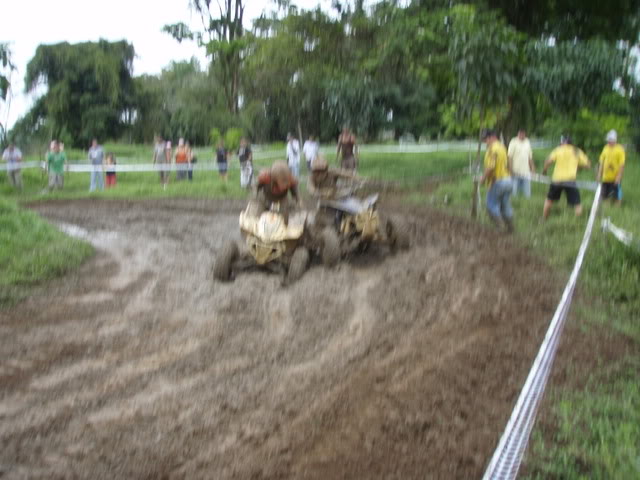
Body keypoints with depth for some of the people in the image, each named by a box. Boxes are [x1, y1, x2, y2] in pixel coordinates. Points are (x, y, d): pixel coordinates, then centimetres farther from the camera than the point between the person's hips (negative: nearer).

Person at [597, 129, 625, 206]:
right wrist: (599, 174, 9)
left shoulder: (620, 150, -8)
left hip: (615, 178, -5)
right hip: (606, 177, 5)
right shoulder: (605, 148, 8)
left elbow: (622, 165, -11)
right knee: (604, 196, 7)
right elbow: (601, 163, 13)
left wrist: (619, 177, -17)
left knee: (616, 197, -1)